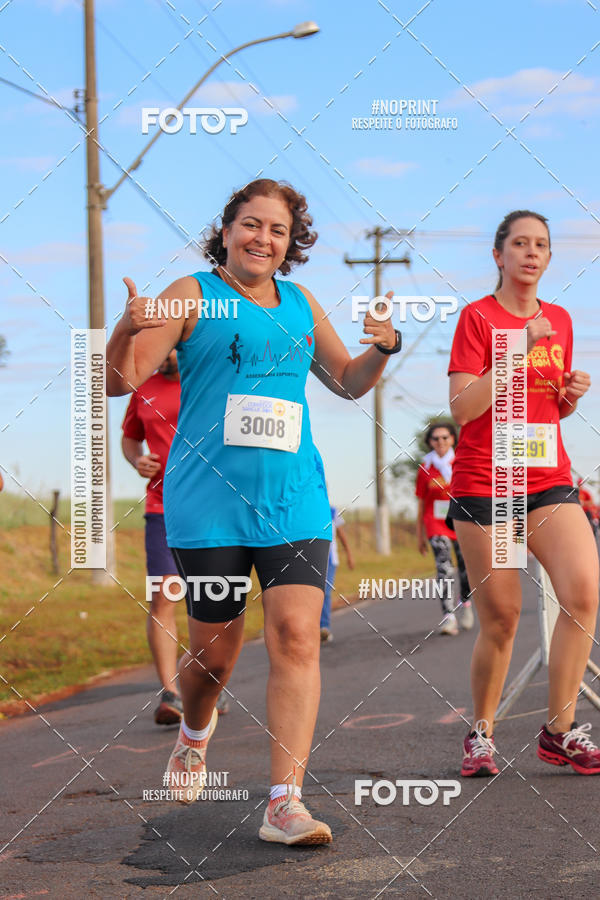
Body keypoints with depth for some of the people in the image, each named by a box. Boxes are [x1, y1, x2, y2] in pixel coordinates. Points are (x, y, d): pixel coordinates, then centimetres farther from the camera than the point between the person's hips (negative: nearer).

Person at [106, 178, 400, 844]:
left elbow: (347, 381, 28)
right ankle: (195, 729, 41)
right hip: (207, 505, -3)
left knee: (296, 635, -13)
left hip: (294, 502, 3)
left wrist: (382, 348, 7)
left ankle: (284, 802, -13)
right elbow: (117, 380, -3)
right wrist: (128, 329, -24)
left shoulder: (300, 305, 16)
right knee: (214, 648, 5)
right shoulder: (193, 296, 2)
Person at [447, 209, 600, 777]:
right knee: (500, 619, -1)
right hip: (483, 485, -4)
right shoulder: (478, 316, -2)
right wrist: (520, 349, -18)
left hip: (549, 482, 4)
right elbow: (463, 408, -12)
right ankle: (481, 734, 20)